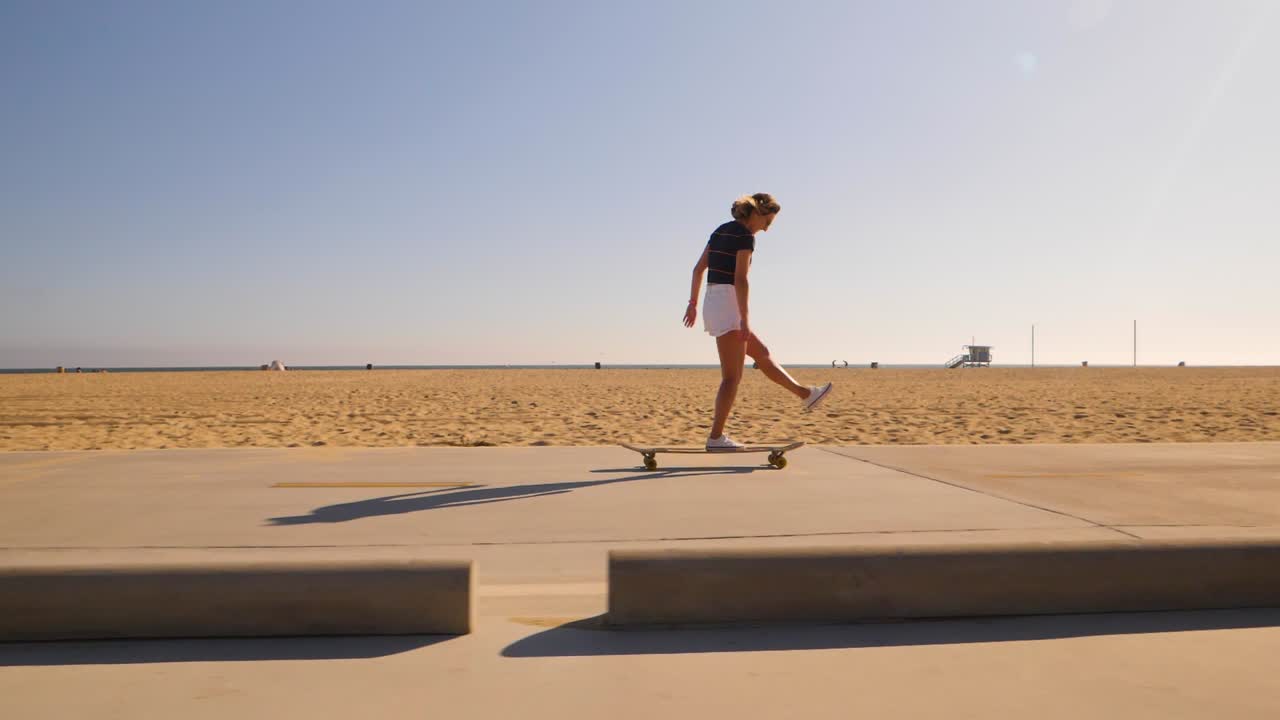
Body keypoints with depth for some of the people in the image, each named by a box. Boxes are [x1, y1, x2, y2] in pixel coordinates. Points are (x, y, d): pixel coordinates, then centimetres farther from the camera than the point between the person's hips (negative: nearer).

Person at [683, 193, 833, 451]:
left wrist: (693, 302, 20)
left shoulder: (721, 230, 15)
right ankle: (716, 437, -5)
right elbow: (740, 280, -20)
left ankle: (806, 395, 33)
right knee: (732, 377, -5)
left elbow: (699, 268, 16)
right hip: (728, 306, -10)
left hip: (711, 304, 10)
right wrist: (745, 319, -21)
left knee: (762, 353, 20)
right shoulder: (745, 236, -11)